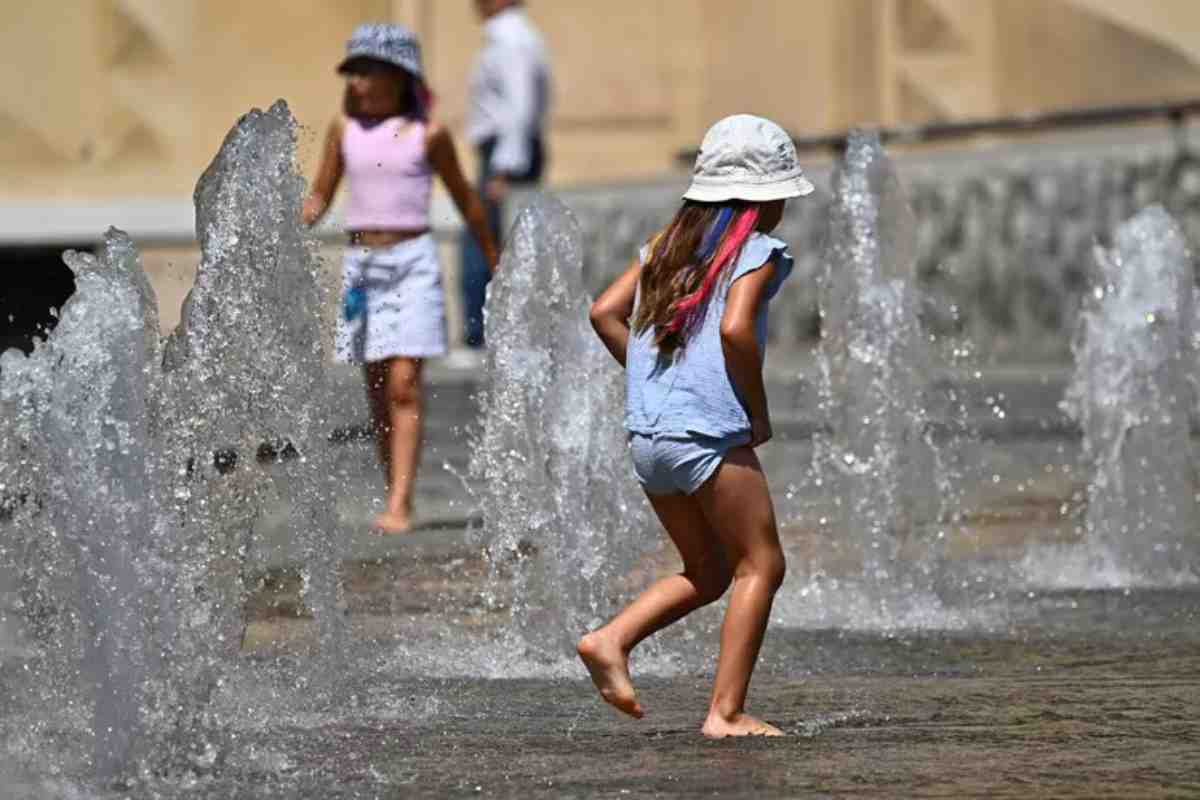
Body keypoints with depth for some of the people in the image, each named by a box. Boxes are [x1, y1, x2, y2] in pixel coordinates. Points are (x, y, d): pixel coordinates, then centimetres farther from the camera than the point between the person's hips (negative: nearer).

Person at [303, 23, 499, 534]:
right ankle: (396, 500, 16)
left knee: (403, 383, -13)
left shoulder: (427, 134, -2)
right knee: (377, 391, 7)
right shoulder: (344, 129, 7)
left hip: (411, 261, -4)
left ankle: (399, 506, -17)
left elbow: (465, 200, 9)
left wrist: (495, 265, 16)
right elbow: (320, 196, 12)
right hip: (361, 262, 4)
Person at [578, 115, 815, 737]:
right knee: (760, 565, 3)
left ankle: (611, 640, 0)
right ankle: (726, 712, -4)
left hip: (646, 435, 7)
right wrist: (760, 414, -9)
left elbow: (605, 312, 11)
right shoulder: (756, 252, -5)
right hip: (710, 434, -7)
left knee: (708, 571, 19)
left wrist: (652, 380, 14)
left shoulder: (669, 244, 16)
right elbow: (735, 328, -21)